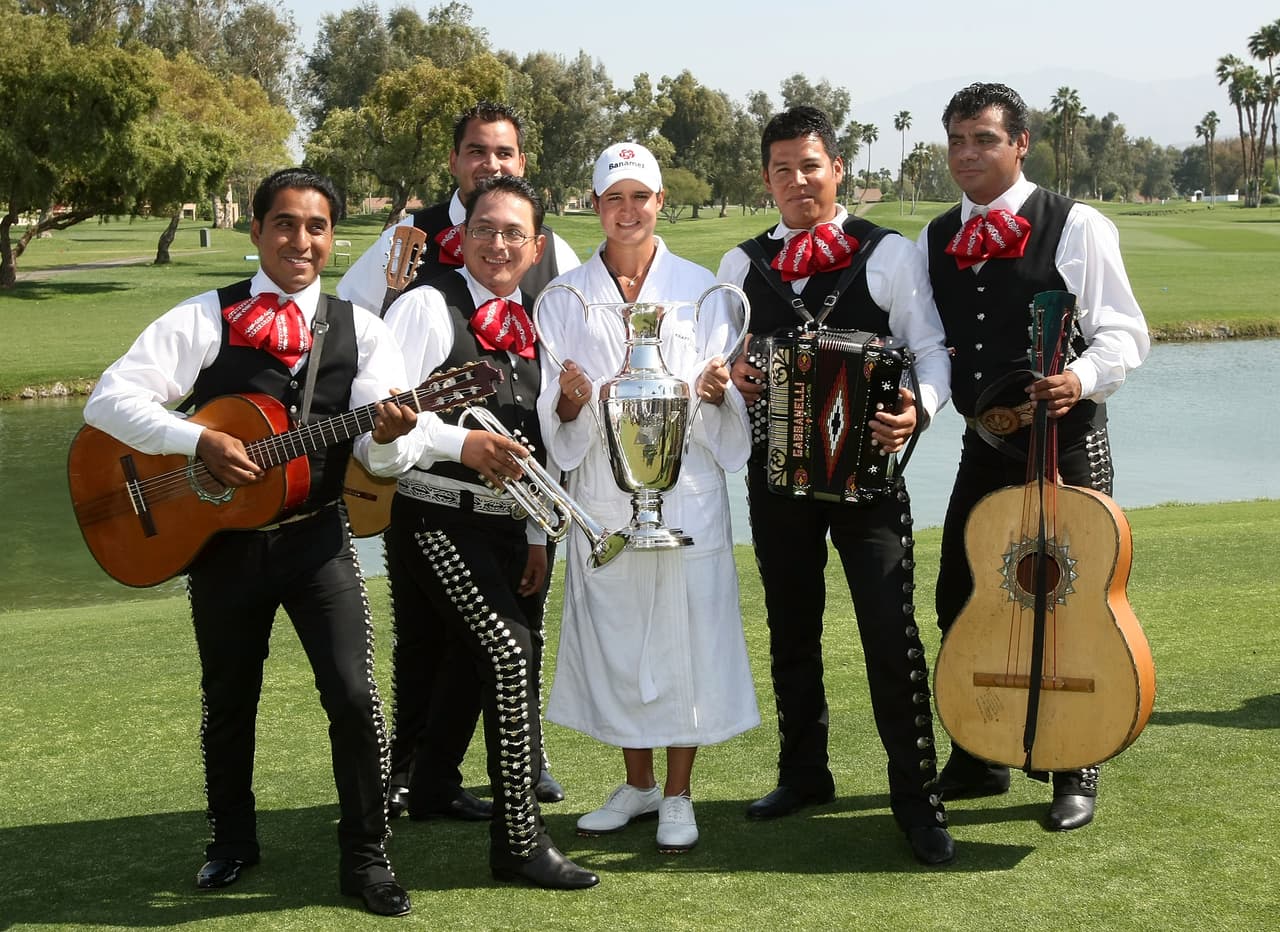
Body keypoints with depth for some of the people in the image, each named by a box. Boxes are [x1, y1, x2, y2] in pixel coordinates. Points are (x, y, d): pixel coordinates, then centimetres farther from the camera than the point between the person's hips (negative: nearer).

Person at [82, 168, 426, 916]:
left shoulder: (361, 330, 1)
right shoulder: (205, 319, -4)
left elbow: (382, 457, -6)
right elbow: (110, 398, -12)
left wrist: (389, 434, -31)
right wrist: (200, 441, -23)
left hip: (317, 536, 0)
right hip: (223, 537, 0)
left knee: (354, 695, -9)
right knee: (228, 701, 14)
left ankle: (366, 859, 8)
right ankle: (233, 844, 37)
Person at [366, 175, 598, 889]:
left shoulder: (528, 326, 15)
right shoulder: (429, 307, -7)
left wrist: (537, 536, 15)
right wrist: (461, 444, -25)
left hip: (502, 527, 7)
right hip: (436, 520, -7)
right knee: (508, 654, -15)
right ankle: (521, 841, -8)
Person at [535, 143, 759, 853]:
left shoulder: (699, 290, 4)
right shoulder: (565, 300, 6)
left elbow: (726, 413, 3)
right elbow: (552, 421, 4)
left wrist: (715, 391, -18)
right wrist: (569, 402, -17)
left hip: (686, 494, -1)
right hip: (602, 495, 1)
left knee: (687, 638, -1)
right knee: (614, 637, 7)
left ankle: (678, 795, 13)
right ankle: (637, 784, 25)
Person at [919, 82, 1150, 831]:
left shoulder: (1076, 227, -8)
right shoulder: (935, 242, 9)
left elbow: (1123, 332, -9)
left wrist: (1082, 376, -28)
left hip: (1066, 441, -5)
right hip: (986, 445, 5)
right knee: (961, 599, 8)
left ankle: (1076, 770, 17)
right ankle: (979, 758, 25)